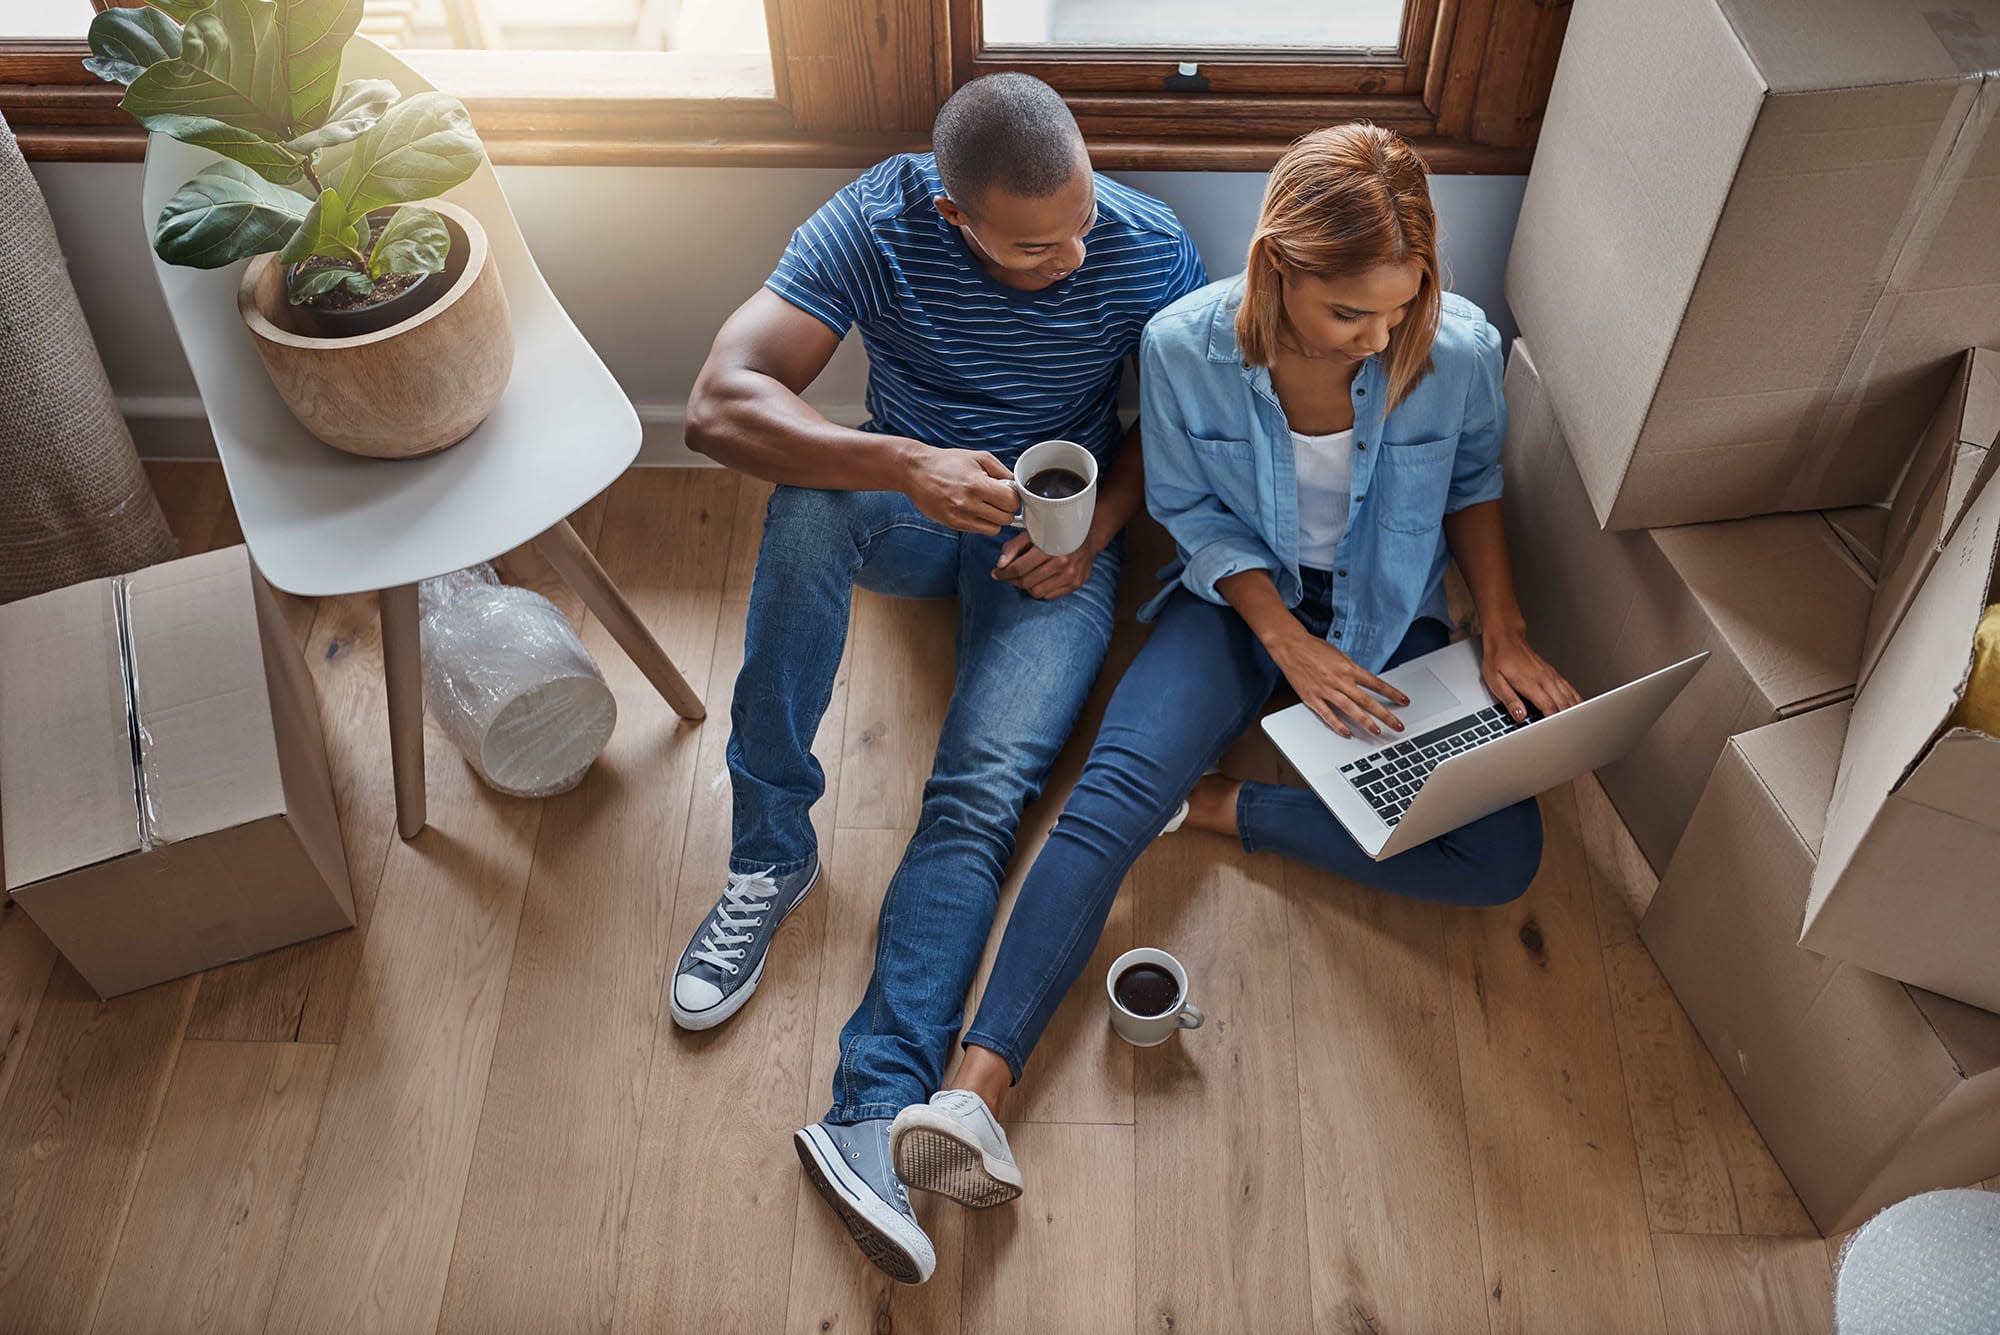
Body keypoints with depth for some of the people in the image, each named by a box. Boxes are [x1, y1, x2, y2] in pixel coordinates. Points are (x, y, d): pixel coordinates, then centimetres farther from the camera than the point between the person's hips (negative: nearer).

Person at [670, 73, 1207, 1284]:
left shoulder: (1148, 246, -13)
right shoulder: (879, 225, -18)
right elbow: (721, 404, -28)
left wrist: (1099, 525, -15)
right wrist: (903, 467, -42)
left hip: (1058, 537, 0)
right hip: (909, 503, 1)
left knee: (987, 784, -25)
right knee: (809, 495, -35)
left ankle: (877, 1113, -31)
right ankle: (772, 856, -24)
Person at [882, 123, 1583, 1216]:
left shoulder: (1459, 349, -18)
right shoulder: (1186, 347, -20)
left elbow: (1473, 482, 3)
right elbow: (1192, 511, -6)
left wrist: (1503, 634, -7)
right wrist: (1290, 645, -17)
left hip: (1388, 621, 2)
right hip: (1238, 598, -1)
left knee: (1501, 857, -19)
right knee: (1113, 791, -29)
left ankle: (1222, 805, -10)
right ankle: (978, 1085, -35)